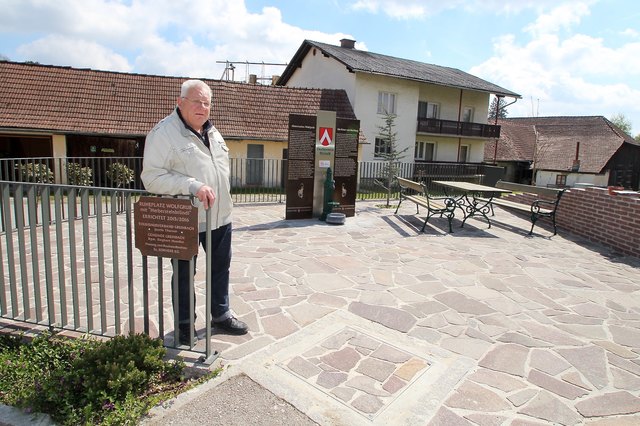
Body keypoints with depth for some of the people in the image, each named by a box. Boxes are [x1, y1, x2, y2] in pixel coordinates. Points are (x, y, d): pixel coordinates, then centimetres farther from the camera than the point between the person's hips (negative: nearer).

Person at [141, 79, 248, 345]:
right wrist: (193, 186, -29)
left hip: (219, 217, 7)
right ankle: (184, 324, 28)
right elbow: (151, 176, -20)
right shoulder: (164, 133, -13)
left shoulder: (211, 132, 12)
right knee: (184, 274, 9)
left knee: (220, 268, 17)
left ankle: (221, 315, 35)